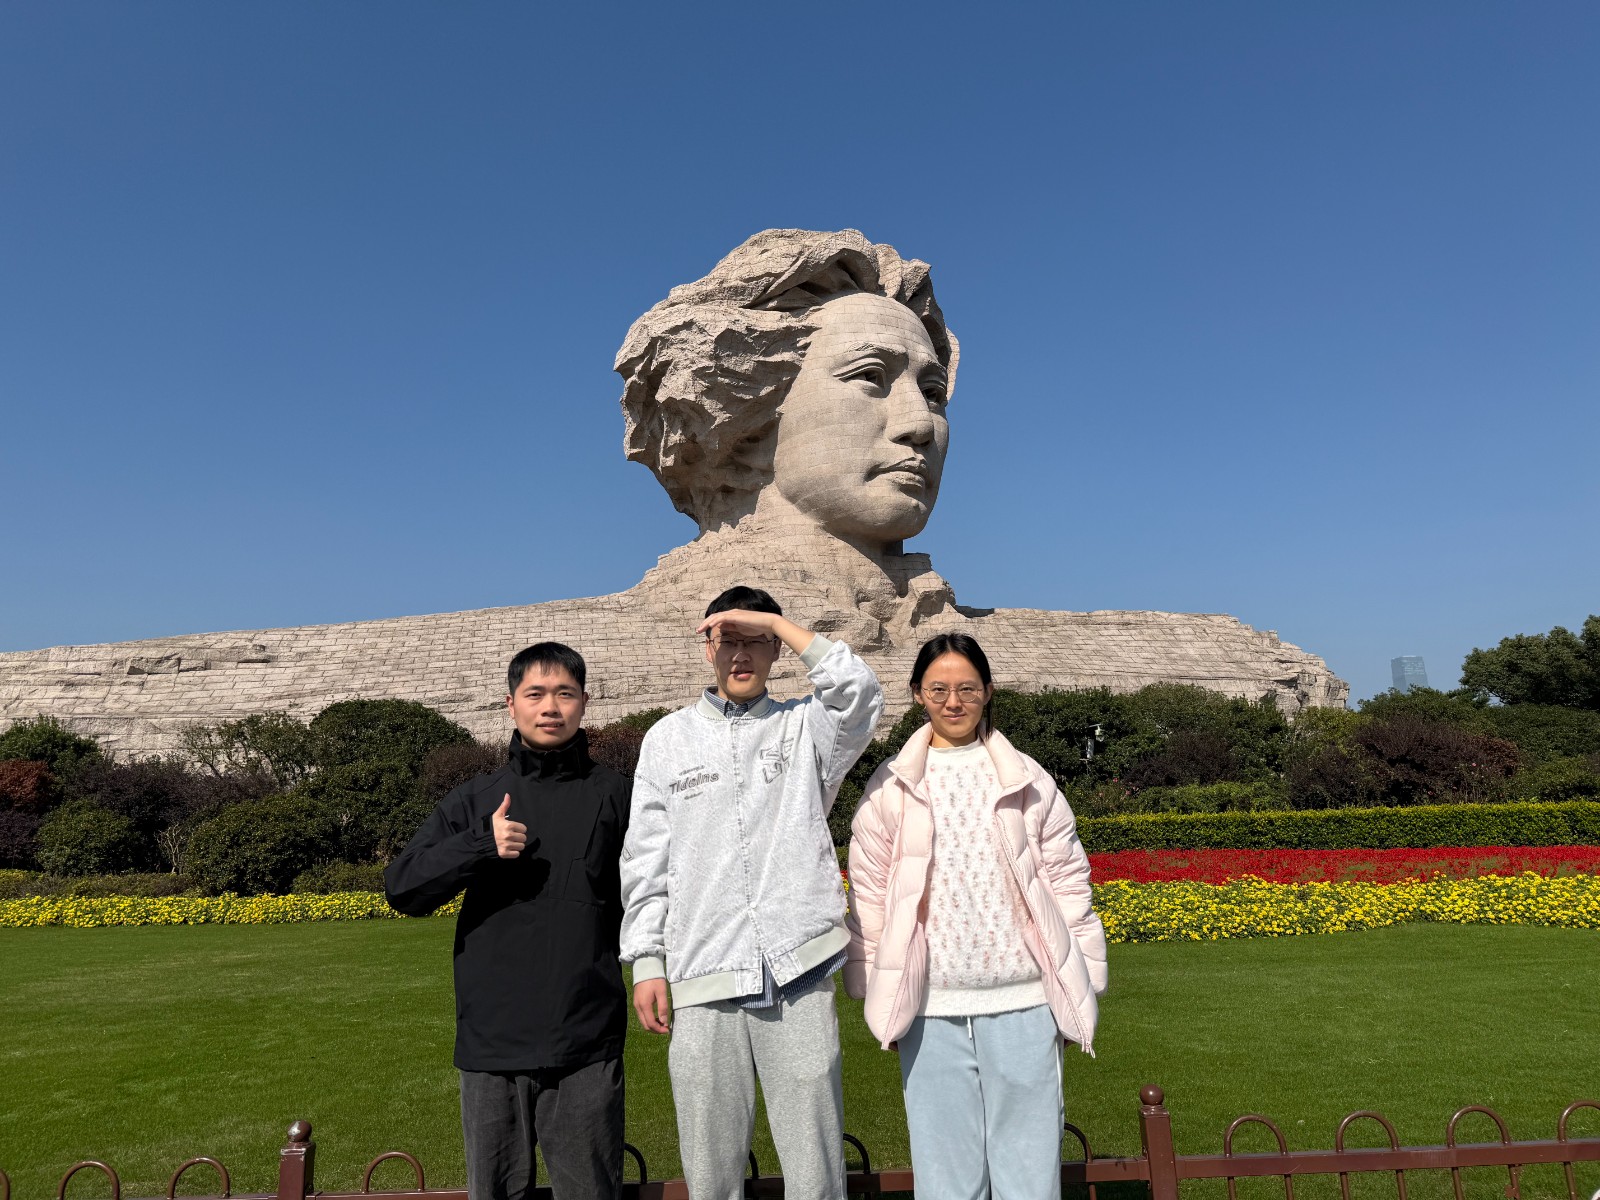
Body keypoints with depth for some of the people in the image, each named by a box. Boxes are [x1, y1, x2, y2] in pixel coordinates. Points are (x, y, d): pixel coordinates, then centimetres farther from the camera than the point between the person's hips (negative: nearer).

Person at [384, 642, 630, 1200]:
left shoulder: (616, 796, 3)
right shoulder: (475, 800, 7)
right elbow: (401, 888, -1)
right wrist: (480, 845, -14)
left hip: (587, 1047, -2)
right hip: (491, 1045, 2)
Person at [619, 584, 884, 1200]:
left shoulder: (805, 726, 7)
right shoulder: (668, 738, 10)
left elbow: (859, 692, -15)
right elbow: (646, 860, 9)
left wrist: (777, 622, -11)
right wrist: (647, 963, 4)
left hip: (798, 971, -1)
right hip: (701, 979, 1)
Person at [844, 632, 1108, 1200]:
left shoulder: (1027, 779, 5)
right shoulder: (890, 787, 4)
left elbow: (1068, 881, 7)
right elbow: (869, 893, 6)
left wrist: (1084, 978, 4)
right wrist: (871, 989, 4)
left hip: (1023, 1002, 0)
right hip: (931, 1007, 0)